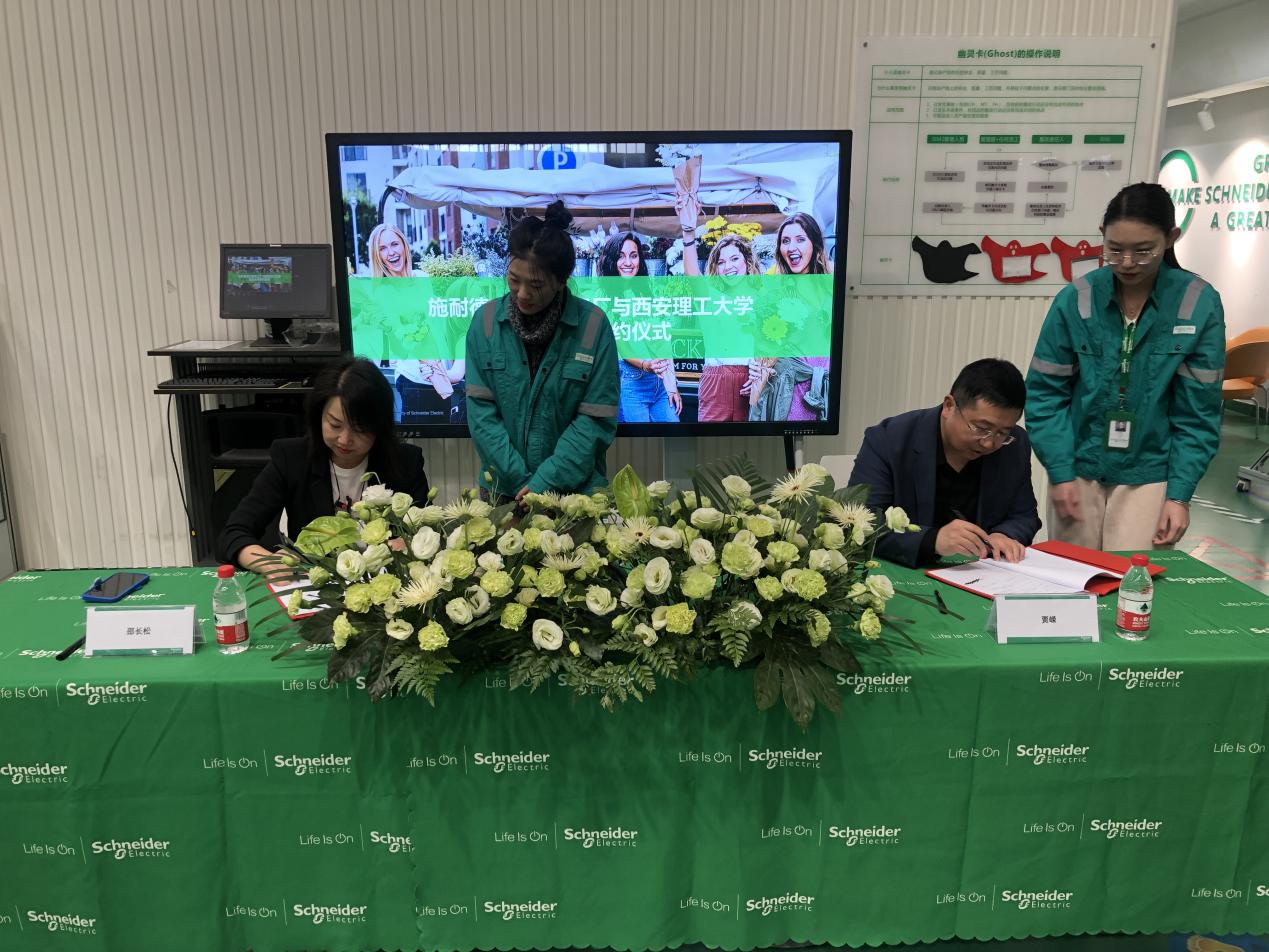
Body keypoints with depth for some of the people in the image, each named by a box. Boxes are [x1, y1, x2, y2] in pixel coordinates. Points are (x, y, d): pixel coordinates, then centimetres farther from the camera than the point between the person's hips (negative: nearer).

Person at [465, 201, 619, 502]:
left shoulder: (593, 325, -10)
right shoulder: (485, 320, -4)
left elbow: (596, 418, -10)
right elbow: (480, 410, -6)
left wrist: (545, 482, -17)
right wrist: (520, 480, -13)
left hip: (574, 489, -2)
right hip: (503, 489, 2)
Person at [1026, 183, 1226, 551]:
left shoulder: (1199, 304, -8)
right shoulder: (1075, 299, -9)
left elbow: (1197, 412, -4)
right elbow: (1045, 393, -4)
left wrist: (1180, 493, -8)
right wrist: (1060, 472, -9)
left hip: (1149, 474, -1)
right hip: (1078, 468, 1)